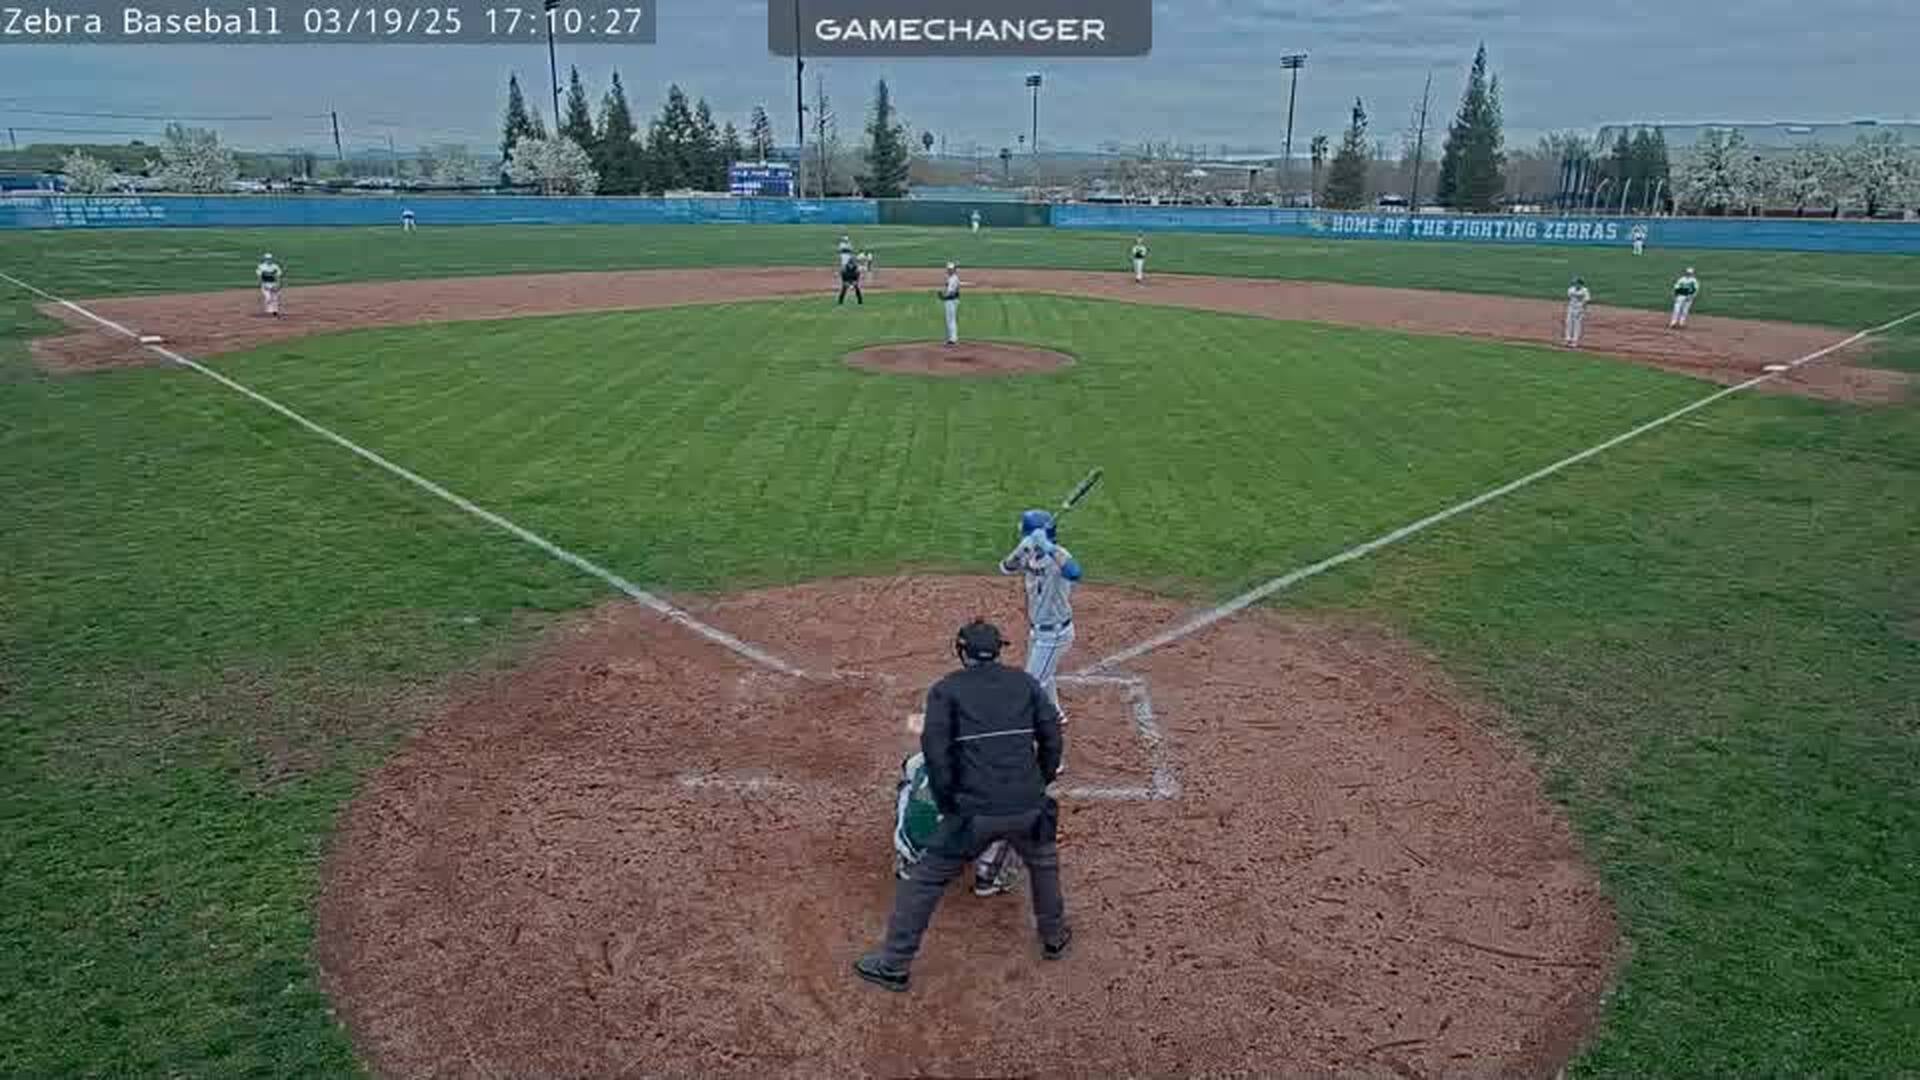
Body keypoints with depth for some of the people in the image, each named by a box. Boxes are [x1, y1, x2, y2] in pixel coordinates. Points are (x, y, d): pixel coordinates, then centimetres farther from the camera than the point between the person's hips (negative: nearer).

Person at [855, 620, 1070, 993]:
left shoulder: (946, 690, 2)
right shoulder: (1024, 682, 11)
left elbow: (936, 751, -8)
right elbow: (1052, 735, 6)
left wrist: (948, 804, 2)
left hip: (975, 812, -3)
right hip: (1027, 808, 3)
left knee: (926, 880, 10)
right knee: (1044, 863, 32)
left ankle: (894, 965, 14)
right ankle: (1054, 937, 45)